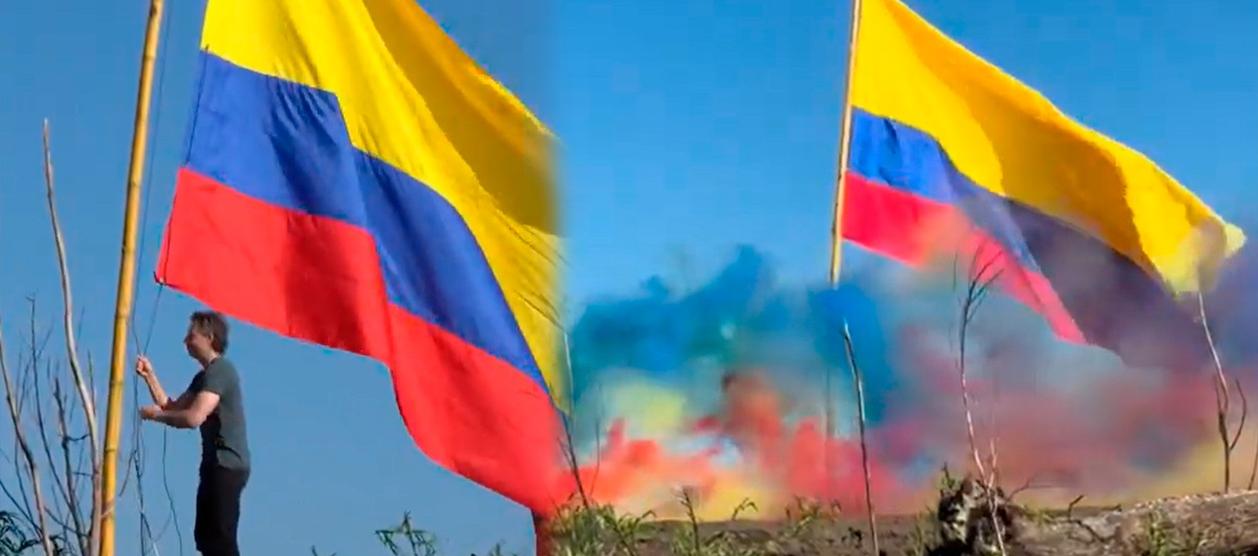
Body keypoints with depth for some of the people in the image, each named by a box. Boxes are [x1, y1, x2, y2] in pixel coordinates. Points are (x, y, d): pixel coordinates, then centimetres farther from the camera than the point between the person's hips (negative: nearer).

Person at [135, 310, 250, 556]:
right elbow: (172, 408, 17)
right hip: (216, 464, 11)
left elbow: (193, 418, -24)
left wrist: (154, 414, -10)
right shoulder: (204, 376, 19)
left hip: (227, 465, -11)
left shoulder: (220, 371, -14)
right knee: (206, 535, 15)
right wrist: (149, 376, 9)